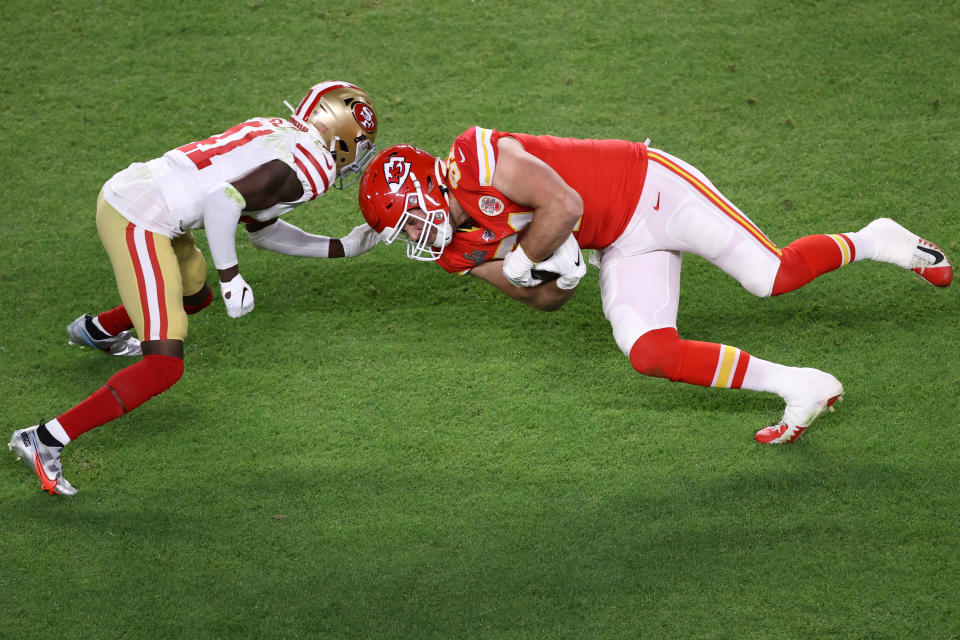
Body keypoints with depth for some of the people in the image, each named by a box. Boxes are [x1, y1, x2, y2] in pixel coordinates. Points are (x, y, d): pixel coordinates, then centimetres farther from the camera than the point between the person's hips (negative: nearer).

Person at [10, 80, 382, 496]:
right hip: (138, 223, -10)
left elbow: (262, 231, 28)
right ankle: (45, 441, -12)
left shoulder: (276, 133, 18)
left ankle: (96, 330, 58)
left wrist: (342, 248, 31)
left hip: (124, 191, 10)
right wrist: (231, 278, -13)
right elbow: (224, 199, -23)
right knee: (164, 366, -10)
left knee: (195, 295, 35)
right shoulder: (312, 168, -10)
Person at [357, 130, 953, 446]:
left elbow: (565, 204, -29)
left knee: (771, 276, -12)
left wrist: (522, 259, -17)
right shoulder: (464, 247, 4)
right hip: (621, 249, 8)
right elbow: (551, 298, 10)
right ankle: (799, 387, -10)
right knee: (647, 354, -13)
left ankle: (873, 242, 17)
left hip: (650, 192, -8)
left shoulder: (482, 159, -21)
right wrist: (545, 273, -11)